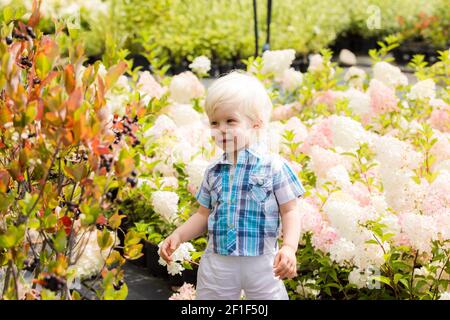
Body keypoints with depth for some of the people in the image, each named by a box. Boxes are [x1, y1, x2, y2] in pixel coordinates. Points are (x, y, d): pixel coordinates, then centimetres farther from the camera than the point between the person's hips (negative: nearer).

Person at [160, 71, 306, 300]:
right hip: (217, 262, 4)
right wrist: (178, 236, 1)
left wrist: (289, 247, -20)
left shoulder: (274, 167, -7)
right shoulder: (214, 171, 7)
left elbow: (289, 212, -5)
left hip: (261, 263, -4)